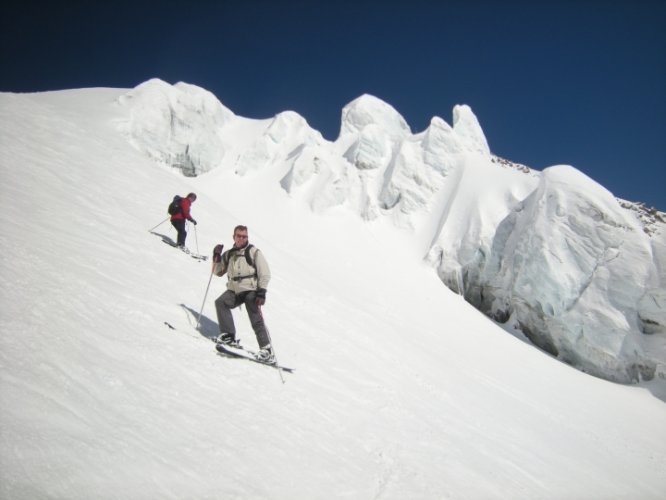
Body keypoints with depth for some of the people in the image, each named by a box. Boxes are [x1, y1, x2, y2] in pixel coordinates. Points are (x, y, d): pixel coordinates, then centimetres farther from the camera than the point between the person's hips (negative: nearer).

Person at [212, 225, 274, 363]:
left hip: (250, 291, -5)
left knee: (256, 321, -13)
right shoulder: (229, 254, 15)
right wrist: (216, 257, 3)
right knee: (220, 303, -21)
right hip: (234, 291, 5)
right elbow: (218, 272, 19)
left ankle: (267, 351, -11)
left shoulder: (254, 252, -1)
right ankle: (228, 335, -14)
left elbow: (265, 274, -6)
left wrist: (261, 292, -16)